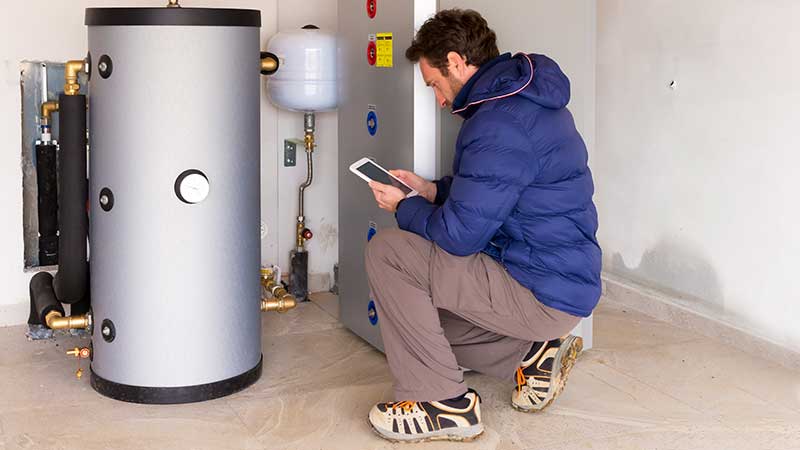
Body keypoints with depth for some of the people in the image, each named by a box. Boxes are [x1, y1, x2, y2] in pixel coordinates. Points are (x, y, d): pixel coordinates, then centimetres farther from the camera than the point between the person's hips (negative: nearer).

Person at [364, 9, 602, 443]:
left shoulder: (499, 124, -23)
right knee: (420, 310, 19)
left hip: (542, 294, -10)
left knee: (387, 252, -14)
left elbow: (459, 235, -21)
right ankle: (532, 351, 13)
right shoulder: (526, 99, 10)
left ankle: (442, 404, -8)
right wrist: (433, 191, 11)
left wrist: (403, 207, -3)